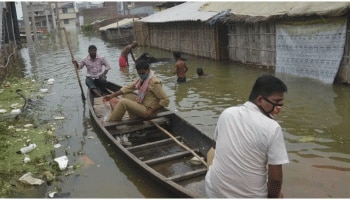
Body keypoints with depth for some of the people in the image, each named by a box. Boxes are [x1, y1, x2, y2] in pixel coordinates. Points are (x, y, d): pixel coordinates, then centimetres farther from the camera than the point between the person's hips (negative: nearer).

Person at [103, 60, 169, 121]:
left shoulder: (154, 82, -21)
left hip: (147, 110, -9)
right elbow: (128, 88, 8)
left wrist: (152, 111, -23)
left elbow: (166, 100, -24)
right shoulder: (142, 79, 6)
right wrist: (111, 95, 2)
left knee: (123, 102, -17)